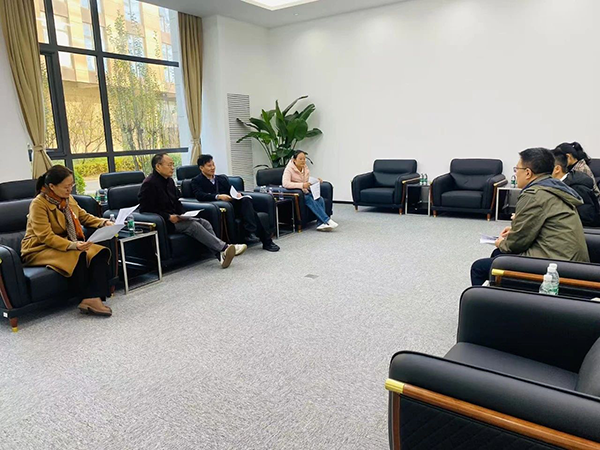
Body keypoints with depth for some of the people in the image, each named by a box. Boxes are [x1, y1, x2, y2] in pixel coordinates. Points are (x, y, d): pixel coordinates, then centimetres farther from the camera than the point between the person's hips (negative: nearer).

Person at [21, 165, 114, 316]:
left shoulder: (68, 199, 4)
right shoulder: (38, 204, -17)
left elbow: (84, 217, 18)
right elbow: (45, 237, -23)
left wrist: (104, 223, -1)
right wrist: (72, 245, -37)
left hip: (67, 244, 7)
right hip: (39, 248, -6)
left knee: (100, 253, -20)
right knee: (78, 257, -34)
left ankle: (94, 298, -31)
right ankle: (89, 299, -21)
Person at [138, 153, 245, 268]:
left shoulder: (169, 180, 14)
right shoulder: (149, 184, -13)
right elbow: (146, 209, -17)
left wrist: (183, 214, 2)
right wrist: (168, 217, -22)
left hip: (174, 217, 9)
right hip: (162, 222, -8)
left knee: (204, 222, -12)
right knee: (193, 225, -26)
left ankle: (221, 255, -25)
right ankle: (224, 248, -28)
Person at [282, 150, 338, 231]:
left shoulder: (305, 168, 9)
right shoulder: (289, 169, -11)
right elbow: (285, 184, -27)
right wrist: (302, 185, -34)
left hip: (306, 192, 6)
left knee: (320, 199, -22)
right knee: (310, 200, -31)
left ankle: (321, 224, -28)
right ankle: (327, 220, -28)